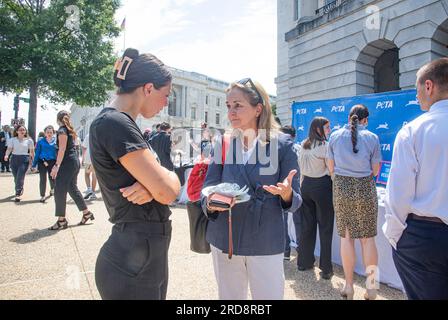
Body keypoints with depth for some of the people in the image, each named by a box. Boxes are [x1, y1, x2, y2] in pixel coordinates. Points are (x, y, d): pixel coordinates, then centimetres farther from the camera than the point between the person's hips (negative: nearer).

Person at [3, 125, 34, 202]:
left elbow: (32, 151, 5)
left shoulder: (29, 140, 2)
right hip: (14, 159, 3)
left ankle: (18, 194, -9)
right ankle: (20, 190, 34)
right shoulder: (12, 140, 5)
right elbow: (9, 149, -3)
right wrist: (6, 155, -23)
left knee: (20, 177, -12)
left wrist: (33, 161, 5)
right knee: (16, 177, 11)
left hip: (24, 159, -2)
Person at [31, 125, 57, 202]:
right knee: (42, 179, -1)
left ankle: (52, 189, 37)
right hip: (42, 162, 0)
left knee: (52, 179, 3)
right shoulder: (41, 141, 2)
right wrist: (34, 165, 2)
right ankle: (42, 196, 12)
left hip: (52, 162, 0)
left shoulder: (56, 141, 3)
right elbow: (37, 153, 4)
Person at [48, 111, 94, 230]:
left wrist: (56, 165, -21)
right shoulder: (70, 130, 16)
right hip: (75, 161, 9)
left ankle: (62, 220, 0)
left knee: (59, 190, -4)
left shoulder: (62, 130, -9)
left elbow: (62, 149, -17)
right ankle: (86, 213, 20)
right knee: (72, 188, 15)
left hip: (67, 162, -9)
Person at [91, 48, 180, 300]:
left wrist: (151, 185, -15)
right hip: (132, 263, -9)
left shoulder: (124, 124, 10)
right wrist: (171, 176, -2)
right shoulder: (114, 123, -20)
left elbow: (161, 183, 7)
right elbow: (167, 192, -24)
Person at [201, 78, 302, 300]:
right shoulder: (223, 144, 1)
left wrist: (286, 193, -26)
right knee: (229, 296, 18)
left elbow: (294, 202, -3)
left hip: (266, 242, -2)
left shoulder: (281, 144, -5)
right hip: (224, 240, 3)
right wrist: (211, 203, -21)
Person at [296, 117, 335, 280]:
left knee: (306, 224, 13)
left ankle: (304, 262, 24)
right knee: (325, 227, 3)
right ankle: (326, 269, 9)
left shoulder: (303, 145, 8)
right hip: (322, 186, -6)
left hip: (306, 185, 6)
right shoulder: (325, 146, -11)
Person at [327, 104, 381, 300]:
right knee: (368, 238, 9)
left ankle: (348, 287, 18)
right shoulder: (372, 138, -4)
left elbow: (331, 168, 4)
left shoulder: (335, 136, 0)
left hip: (341, 188, 1)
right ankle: (371, 288, 19)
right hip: (365, 188, -1)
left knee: (346, 237, 9)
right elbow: (375, 170, 0)